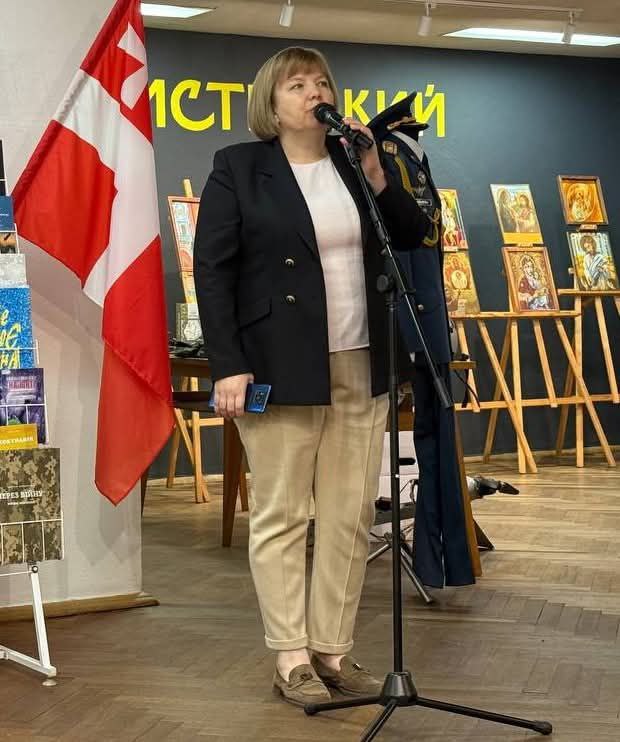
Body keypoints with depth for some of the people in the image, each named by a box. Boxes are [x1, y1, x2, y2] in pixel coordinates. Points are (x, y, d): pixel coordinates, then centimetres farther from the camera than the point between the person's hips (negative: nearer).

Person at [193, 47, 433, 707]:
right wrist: (229, 367, -14)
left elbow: (412, 236, 9)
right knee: (280, 516, 0)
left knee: (351, 516, 6)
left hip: (361, 368, 5)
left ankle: (334, 649, 16)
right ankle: (291, 658, 8)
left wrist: (374, 171, -5)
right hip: (281, 370, -5)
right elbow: (211, 270, -6)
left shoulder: (355, 160, 12)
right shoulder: (237, 169, -1)